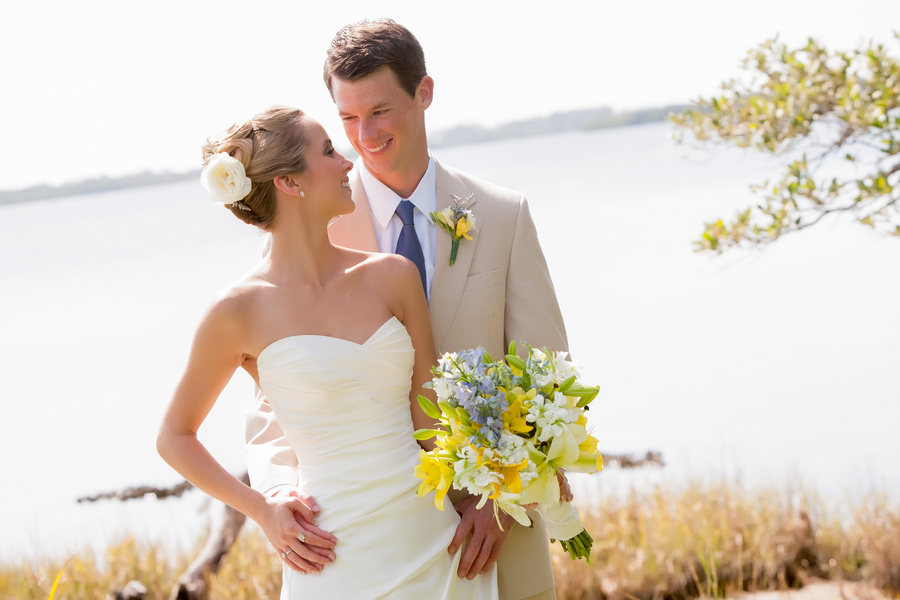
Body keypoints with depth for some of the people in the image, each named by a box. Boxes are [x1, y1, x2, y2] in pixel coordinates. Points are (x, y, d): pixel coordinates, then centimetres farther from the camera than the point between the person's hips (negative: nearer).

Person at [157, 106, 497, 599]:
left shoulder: (393, 276, 3)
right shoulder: (239, 312, -7)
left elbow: (431, 417, 6)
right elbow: (174, 437, 5)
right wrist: (262, 511, -4)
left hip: (435, 542, 4)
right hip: (343, 560, -3)